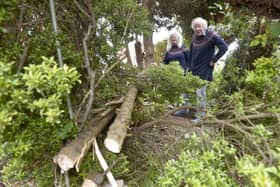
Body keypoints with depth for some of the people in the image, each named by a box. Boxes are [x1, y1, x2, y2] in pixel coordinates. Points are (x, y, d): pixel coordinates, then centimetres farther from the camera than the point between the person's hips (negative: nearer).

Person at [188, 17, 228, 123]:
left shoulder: (212, 35, -11)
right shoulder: (194, 37, 8)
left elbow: (224, 47, -16)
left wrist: (214, 60, -14)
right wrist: (189, 66, 13)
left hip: (204, 69, -7)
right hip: (194, 68, 7)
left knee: (200, 93, -5)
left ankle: (201, 116, 6)